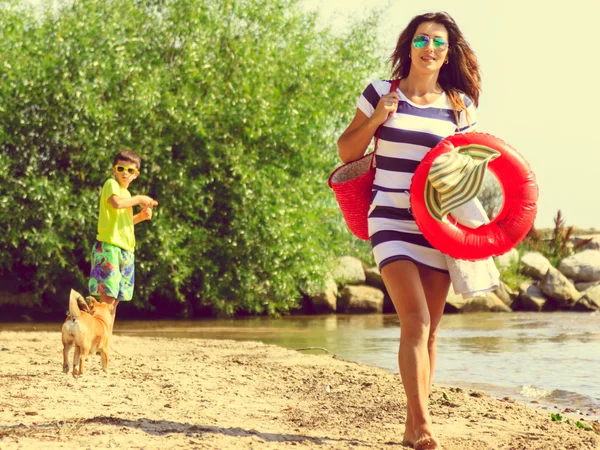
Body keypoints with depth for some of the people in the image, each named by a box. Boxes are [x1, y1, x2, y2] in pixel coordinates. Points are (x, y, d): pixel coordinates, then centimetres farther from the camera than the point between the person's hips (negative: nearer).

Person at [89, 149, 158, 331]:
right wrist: (138, 199, -13)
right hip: (108, 246, -9)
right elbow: (116, 203, -25)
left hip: (126, 249, 9)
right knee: (108, 297, -14)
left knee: (115, 299, 10)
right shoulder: (111, 184, -3)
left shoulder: (126, 193, 22)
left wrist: (140, 216, 16)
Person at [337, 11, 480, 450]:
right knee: (416, 320, -18)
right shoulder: (381, 94, 1)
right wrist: (376, 119, -10)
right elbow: (346, 152, 6)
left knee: (429, 330, 7)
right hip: (392, 224, -3)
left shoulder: (460, 105, 7)